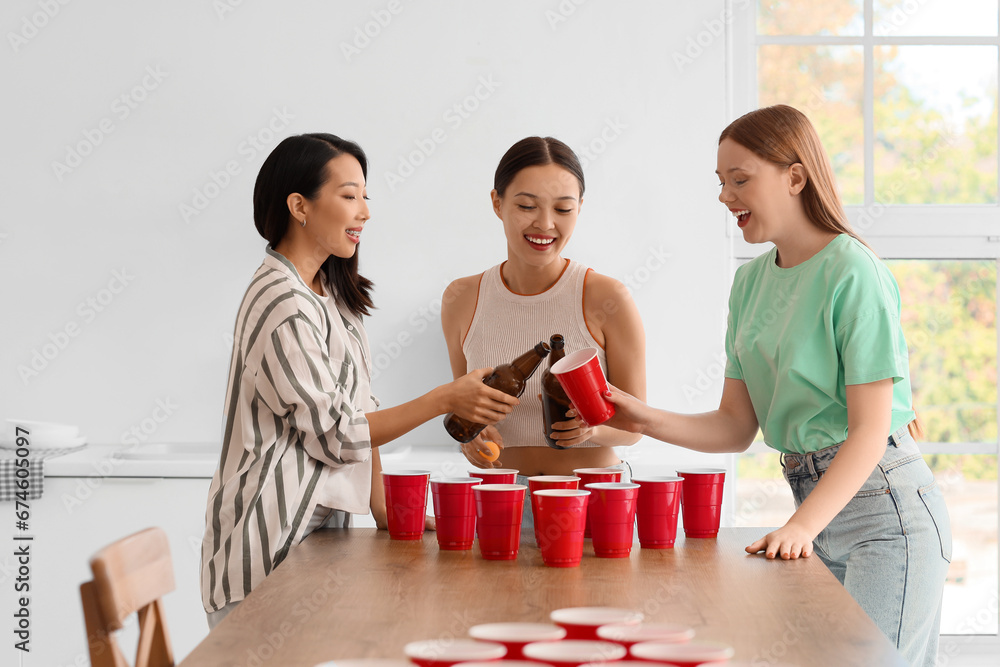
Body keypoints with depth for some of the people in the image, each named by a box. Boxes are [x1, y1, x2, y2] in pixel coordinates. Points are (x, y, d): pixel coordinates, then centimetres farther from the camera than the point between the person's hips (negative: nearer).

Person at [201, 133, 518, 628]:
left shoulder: (333, 292, 11)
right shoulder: (282, 306, -18)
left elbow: (358, 410, 11)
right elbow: (336, 434, -17)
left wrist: (383, 509, 3)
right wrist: (445, 400, -15)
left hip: (321, 527, 9)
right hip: (272, 542, -9)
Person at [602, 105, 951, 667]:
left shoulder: (854, 273, -14)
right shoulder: (751, 281, 10)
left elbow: (869, 430, -17)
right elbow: (737, 427, 9)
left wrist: (802, 527, -27)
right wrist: (646, 420, -6)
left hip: (884, 509, -8)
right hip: (818, 507, 8)